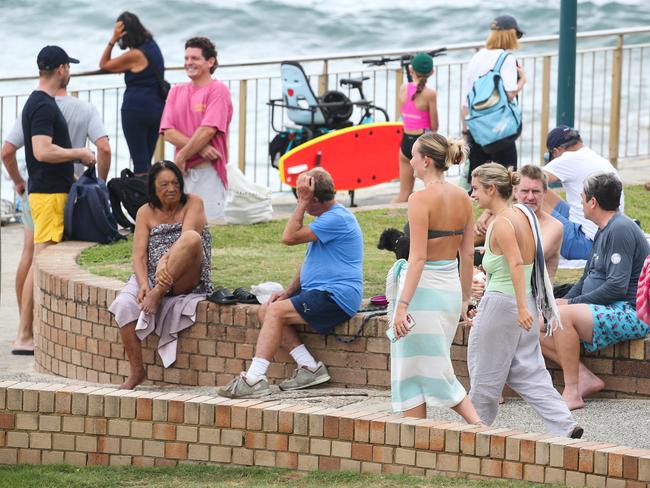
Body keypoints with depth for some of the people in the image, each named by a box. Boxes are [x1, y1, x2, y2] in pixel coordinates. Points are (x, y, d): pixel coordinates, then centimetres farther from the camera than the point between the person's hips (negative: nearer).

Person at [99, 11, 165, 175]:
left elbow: (104, 65, -3)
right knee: (147, 161, 13)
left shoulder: (135, 55, -14)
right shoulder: (152, 46, 10)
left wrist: (113, 39, -9)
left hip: (136, 108, -8)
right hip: (157, 110, 8)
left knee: (140, 161, -5)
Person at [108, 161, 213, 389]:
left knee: (192, 238, -32)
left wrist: (166, 260, -32)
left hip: (186, 282, -3)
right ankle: (136, 371, -17)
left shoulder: (193, 203, 4)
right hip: (151, 278, 3)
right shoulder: (146, 213, 11)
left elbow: (187, 239, -14)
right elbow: (139, 255, 1)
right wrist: (143, 284, -19)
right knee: (124, 305, -28)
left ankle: (158, 294, -30)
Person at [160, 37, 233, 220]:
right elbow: (168, 132, 4)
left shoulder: (217, 90, -1)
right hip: (183, 170, 5)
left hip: (208, 169, -5)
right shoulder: (176, 91, 16)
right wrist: (199, 148, -10)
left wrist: (181, 157, -7)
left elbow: (208, 130, -12)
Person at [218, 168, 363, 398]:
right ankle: (309, 367, -4)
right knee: (265, 311, 2)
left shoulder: (337, 219, -16)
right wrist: (289, 292, 11)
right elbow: (309, 262, 22)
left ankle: (255, 378, -26)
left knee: (276, 311, -21)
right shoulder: (328, 217, 19)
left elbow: (290, 237, -19)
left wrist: (302, 202, -15)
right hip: (319, 292, 11)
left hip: (335, 297, -11)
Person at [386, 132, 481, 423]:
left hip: (423, 286, -7)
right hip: (451, 287, 7)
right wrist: (466, 297, 20)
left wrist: (402, 305, -21)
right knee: (435, 367, 17)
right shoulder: (462, 198, 6)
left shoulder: (421, 198, -15)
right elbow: (468, 254, 11)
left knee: (413, 369, 2)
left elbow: (417, 258, -20)